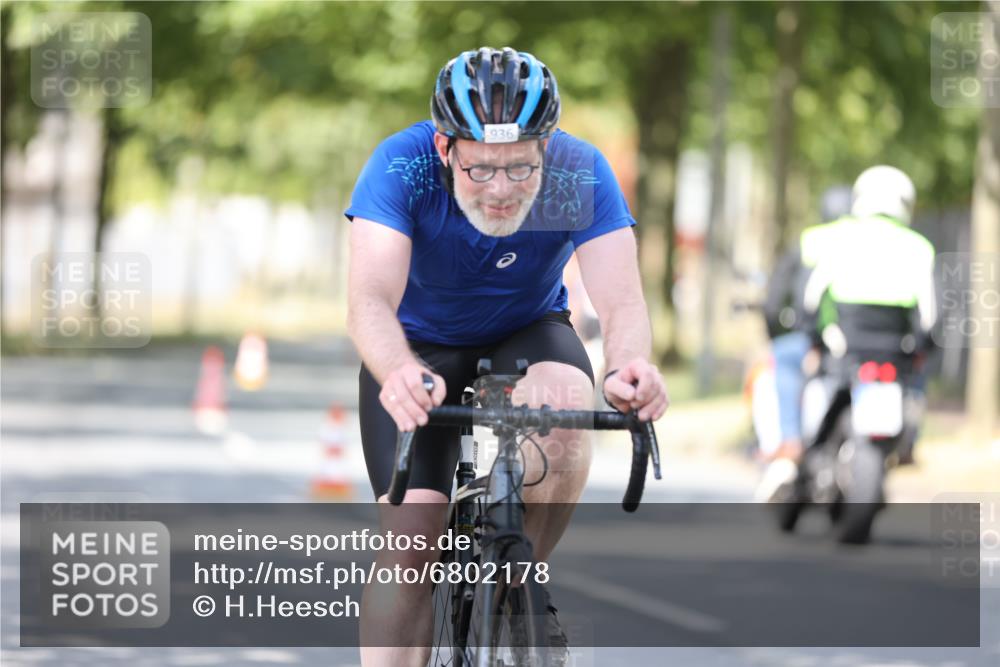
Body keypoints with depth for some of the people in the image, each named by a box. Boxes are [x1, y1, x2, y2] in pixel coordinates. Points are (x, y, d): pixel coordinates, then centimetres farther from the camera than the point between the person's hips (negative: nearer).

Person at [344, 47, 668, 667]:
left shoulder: (581, 175, -27)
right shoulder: (401, 167, -31)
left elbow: (621, 300, -35)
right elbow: (371, 297, -42)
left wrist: (630, 367, -59)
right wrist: (398, 374, -65)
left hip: (528, 333, 1)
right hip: (421, 345, -1)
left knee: (566, 412, -33)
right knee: (411, 537, -17)